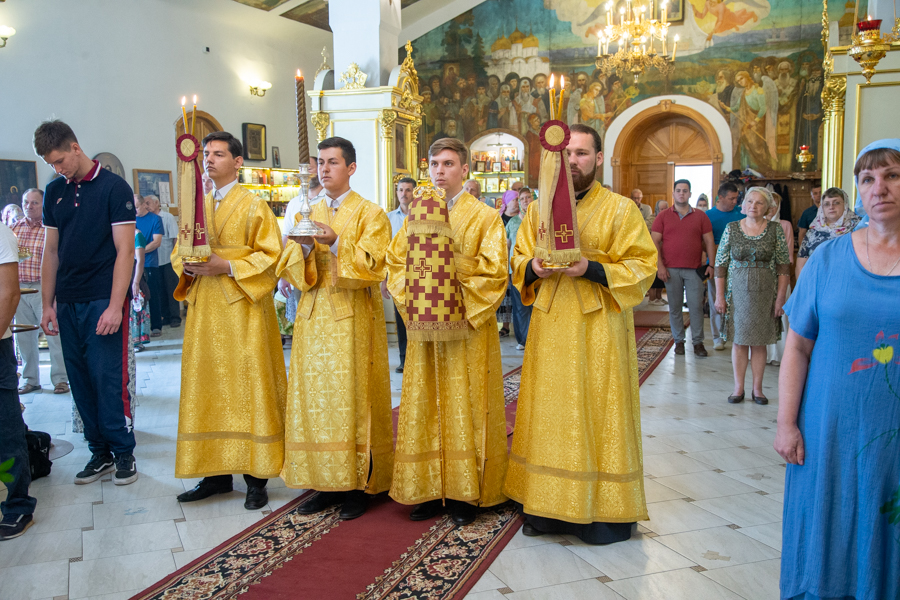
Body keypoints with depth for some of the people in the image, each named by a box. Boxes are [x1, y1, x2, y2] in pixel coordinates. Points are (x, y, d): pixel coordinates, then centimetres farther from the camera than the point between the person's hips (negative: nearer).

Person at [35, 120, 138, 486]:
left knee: (110, 381, -4)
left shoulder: (114, 188, -4)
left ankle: (123, 452, 10)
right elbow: (50, 252, 15)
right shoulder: (54, 192, 12)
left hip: (103, 302, -5)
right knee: (81, 383, 7)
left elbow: (125, 250, -8)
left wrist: (115, 306, -15)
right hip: (67, 304, 5)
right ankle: (99, 452, 18)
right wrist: (47, 304, 9)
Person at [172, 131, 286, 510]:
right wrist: (187, 266, -4)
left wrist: (228, 266, -17)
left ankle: (256, 477, 4)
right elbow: (179, 252, 18)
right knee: (207, 389, 6)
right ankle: (217, 473, 16)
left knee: (248, 388, -3)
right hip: (204, 308, 6)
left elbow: (270, 255, -6)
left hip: (243, 309, -5)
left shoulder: (254, 206, 0)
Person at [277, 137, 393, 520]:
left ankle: (359, 483, 7)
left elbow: (373, 265, -10)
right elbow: (290, 269, 9)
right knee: (314, 397, 4)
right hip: (313, 316, 5)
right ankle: (326, 482, 14)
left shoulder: (369, 214, 1)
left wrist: (336, 243, -21)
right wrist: (303, 246, -12)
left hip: (352, 317, -5)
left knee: (352, 397, -3)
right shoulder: (308, 214, 16)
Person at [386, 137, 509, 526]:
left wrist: (457, 305, -18)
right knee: (424, 407, 6)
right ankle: (428, 489, 15)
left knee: (465, 407, 0)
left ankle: (465, 493, 10)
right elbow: (396, 265, 8)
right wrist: (416, 304, -9)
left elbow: (493, 274, -9)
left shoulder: (485, 218, 0)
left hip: (468, 328, -4)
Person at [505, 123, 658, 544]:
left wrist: (591, 268, -19)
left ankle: (603, 510, 12)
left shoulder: (621, 209, -2)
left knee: (596, 414, 0)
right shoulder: (539, 209, 11)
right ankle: (546, 506, 20)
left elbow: (643, 266, -6)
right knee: (548, 414, 8)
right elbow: (519, 258, 15)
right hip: (549, 324, 4)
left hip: (599, 327, -4)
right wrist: (533, 267, -8)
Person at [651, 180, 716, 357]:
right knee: (674, 306, 5)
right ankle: (679, 341, 15)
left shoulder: (700, 216, 8)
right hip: (671, 269, 0)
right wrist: (660, 266, -6)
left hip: (694, 269, 0)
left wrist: (711, 264, -2)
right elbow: (655, 242, 2)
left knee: (696, 306, -1)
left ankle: (698, 342, 8)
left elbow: (709, 242, 7)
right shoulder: (663, 216, 5)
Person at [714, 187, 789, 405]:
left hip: (765, 293, 0)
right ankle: (738, 388, 13)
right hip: (737, 291, 1)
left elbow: (783, 267, 0)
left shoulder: (775, 230, 0)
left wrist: (780, 297, -5)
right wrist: (719, 295, -2)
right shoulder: (731, 228, 2)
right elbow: (720, 264, 2)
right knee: (739, 340, 4)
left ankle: (757, 388, 15)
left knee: (759, 342, 5)